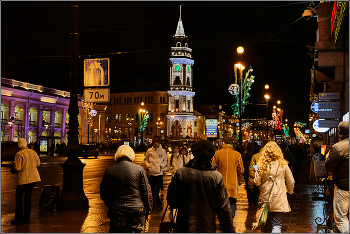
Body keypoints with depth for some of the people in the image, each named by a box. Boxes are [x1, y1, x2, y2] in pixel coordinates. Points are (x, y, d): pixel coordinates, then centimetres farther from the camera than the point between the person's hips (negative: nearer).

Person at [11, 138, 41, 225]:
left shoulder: (19, 154, -15)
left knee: (19, 197, 3)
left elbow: (18, 168, -17)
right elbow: (38, 163, 13)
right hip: (33, 177, 6)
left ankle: (18, 218, 4)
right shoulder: (33, 152, 4)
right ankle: (27, 218, 14)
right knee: (28, 196, 12)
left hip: (23, 178, -6)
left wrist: (14, 164, 3)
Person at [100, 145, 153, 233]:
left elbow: (103, 193, 8)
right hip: (137, 211, 0)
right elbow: (147, 192, 0)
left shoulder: (109, 171, 0)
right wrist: (148, 208, 11)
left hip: (116, 212, 1)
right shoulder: (139, 169, -3)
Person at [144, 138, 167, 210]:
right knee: (153, 189, 10)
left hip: (159, 173, -3)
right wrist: (148, 166, -4)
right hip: (151, 173, 3)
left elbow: (165, 160, 9)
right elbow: (146, 160, 13)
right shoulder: (149, 151, 5)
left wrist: (162, 166, -7)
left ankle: (152, 203, -11)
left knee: (156, 189, -11)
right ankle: (159, 203, 24)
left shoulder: (163, 151, 2)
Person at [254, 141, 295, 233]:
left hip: (265, 198, 2)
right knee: (277, 225, 0)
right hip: (279, 199, -2)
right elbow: (291, 182, 3)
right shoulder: (283, 164, -5)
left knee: (267, 225, 18)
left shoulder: (261, 165, -5)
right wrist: (290, 191, 23)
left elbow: (257, 182, -4)